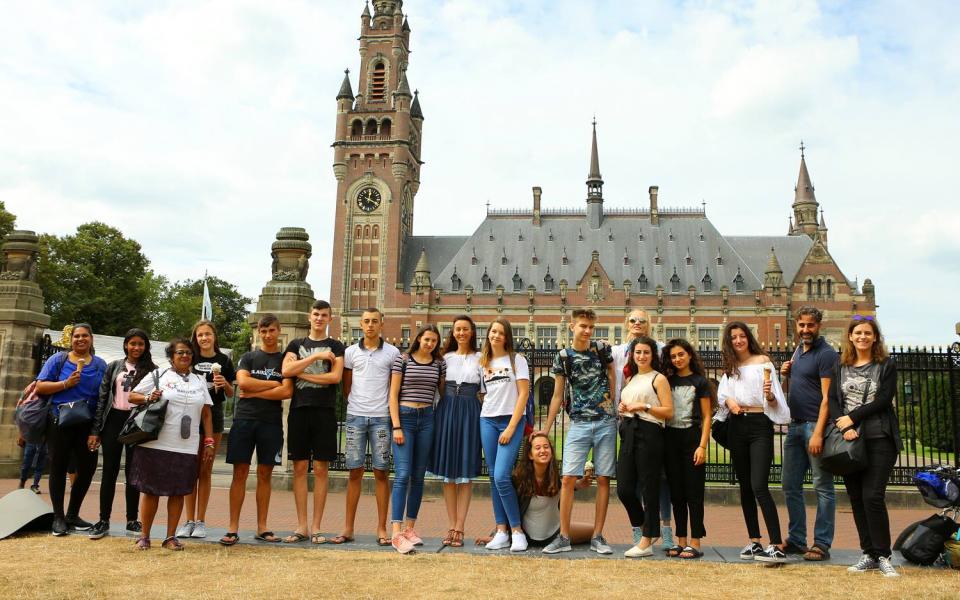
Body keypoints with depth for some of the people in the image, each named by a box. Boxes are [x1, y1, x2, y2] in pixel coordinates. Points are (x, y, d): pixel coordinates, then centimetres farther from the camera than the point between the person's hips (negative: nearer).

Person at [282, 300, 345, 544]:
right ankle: (301, 526, 10)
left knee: (320, 469, 0)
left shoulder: (335, 346, 9)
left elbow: (335, 377, -7)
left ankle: (315, 527, 6)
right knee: (300, 468, 3)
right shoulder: (296, 344, 15)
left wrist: (301, 373, -4)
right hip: (299, 409, 2)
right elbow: (286, 370, -3)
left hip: (324, 411, -2)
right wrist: (317, 356, -9)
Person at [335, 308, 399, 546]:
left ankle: (381, 529, 7)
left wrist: (392, 410, 0)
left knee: (381, 472, 0)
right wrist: (355, 405, 8)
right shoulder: (350, 352, 9)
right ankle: (348, 528, 9)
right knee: (355, 472, 3)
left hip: (382, 418, -1)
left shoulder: (392, 353, 4)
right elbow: (346, 386, 15)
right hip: (355, 417, 1)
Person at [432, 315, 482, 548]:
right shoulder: (446, 357, 10)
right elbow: (438, 386, 10)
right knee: (448, 472, 5)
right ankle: (451, 526, 13)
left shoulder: (480, 358, 3)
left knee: (466, 472, 0)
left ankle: (459, 528, 5)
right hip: (446, 411, 2)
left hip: (470, 413, -2)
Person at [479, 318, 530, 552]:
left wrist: (511, 427, -11)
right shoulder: (483, 362, 14)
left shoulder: (516, 359, 1)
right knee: (493, 478, 4)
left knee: (502, 476, -14)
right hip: (487, 421, 5)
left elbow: (523, 394, -5)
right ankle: (502, 531, 11)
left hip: (511, 420, -5)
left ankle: (517, 531, -3)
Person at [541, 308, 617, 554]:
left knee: (603, 479, 3)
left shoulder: (602, 349, 2)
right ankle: (564, 537, 2)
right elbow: (557, 396, 6)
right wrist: (545, 430, 4)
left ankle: (597, 537, 12)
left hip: (606, 423, 1)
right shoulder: (563, 356, 2)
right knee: (568, 478, -7)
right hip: (578, 424, 0)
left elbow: (612, 377, 14)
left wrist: (611, 404, 1)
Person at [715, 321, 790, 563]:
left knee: (759, 486, -16)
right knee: (745, 487, 9)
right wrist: (728, 401, -6)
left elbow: (773, 400, -4)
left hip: (759, 424, -5)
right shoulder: (729, 367, 14)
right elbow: (721, 392, 15)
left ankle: (777, 547, -15)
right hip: (736, 426, 5)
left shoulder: (762, 361, 0)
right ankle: (754, 541, 19)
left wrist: (769, 395, -26)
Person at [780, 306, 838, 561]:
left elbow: (827, 397, -15)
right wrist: (785, 376, 2)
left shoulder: (826, 354, -7)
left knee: (823, 487, 0)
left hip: (815, 425, -8)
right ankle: (796, 540, 21)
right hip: (794, 425, 8)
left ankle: (822, 544, 5)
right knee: (791, 486, 11)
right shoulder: (797, 351, 17)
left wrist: (818, 433, -21)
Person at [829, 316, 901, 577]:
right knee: (856, 497, 5)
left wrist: (851, 417, -12)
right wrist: (844, 428, -12)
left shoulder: (886, 365, 4)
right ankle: (869, 554, 14)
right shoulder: (841, 366, 12)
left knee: (873, 496, -10)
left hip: (879, 439, -3)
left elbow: (883, 399, -7)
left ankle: (883, 556, 2)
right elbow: (832, 399, 3)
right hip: (849, 439, 3)